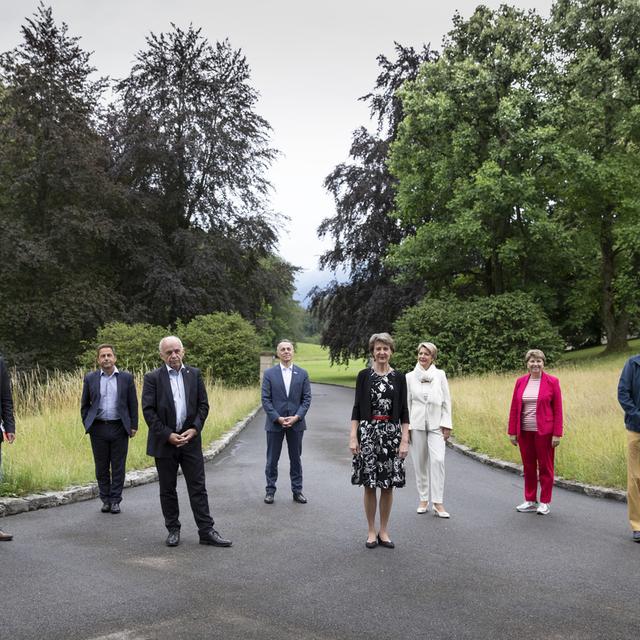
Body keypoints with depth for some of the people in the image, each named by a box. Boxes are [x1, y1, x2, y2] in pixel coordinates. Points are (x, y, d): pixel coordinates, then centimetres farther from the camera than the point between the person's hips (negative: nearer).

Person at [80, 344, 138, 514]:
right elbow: (84, 404, 11)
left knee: (118, 467, 3)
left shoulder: (126, 378, 3)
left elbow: (133, 404, 5)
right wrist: (87, 424, 2)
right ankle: (106, 500, 18)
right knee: (101, 467, 7)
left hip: (119, 428, -1)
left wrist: (133, 426, 0)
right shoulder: (90, 378, 5)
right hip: (98, 428, 1)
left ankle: (115, 500, 11)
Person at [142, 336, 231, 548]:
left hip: (190, 439, 2)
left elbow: (203, 405, 6)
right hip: (164, 441, -1)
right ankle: (173, 530, 19)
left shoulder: (194, 374, 6)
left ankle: (206, 531, 6)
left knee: (198, 487, 2)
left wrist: (194, 429, -8)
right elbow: (148, 410, -7)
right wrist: (167, 435, -13)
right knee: (167, 489, 8)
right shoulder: (153, 378, -3)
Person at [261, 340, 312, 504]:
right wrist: (278, 418, -13)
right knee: (272, 459, 6)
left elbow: (307, 398, 1)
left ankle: (297, 490, 18)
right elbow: (265, 399, -4)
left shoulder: (302, 374, 4)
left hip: (296, 422, 1)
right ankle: (270, 490, 17)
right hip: (275, 423, -1)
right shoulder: (269, 373, 0)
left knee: (296, 458, 9)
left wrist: (296, 417, -12)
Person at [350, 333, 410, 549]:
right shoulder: (364, 375, 2)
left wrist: (405, 440, -3)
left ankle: (384, 531, 17)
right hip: (368, 432, -1)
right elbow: (357, 408, 1)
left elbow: (404, 411, 3)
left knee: (388, 485, 5)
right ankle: (371, 531, 15)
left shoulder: (399, 377, 4)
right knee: (369, 485, 3)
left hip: (392, 433, 1)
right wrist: (353, 436, -6)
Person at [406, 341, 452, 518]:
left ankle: (438, 502, -10)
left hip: (436, 424, -1)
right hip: (416, 424, 1)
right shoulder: (410, 377, 4)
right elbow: (406, 403, 6)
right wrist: (406, 427, 1)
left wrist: (446, 425, -1)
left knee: (438, 460, -14)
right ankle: (423, 499, 18)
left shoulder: (440, 375, 4)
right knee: (420, 462, 5)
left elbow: (446, 401, 5)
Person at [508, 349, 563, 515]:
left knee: (545, 467, 5)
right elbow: (514, 408, 8)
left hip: (544, 431, -3)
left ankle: (545, 502, 14)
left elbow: (558, 410, -4)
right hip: (524, 432, 3)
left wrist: (557, 434, -9)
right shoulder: (520, 382, 6)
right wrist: (512, 432, 5)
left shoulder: (552, 382, -3)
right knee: (528, 467, 10)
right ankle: (530, 501, 21)